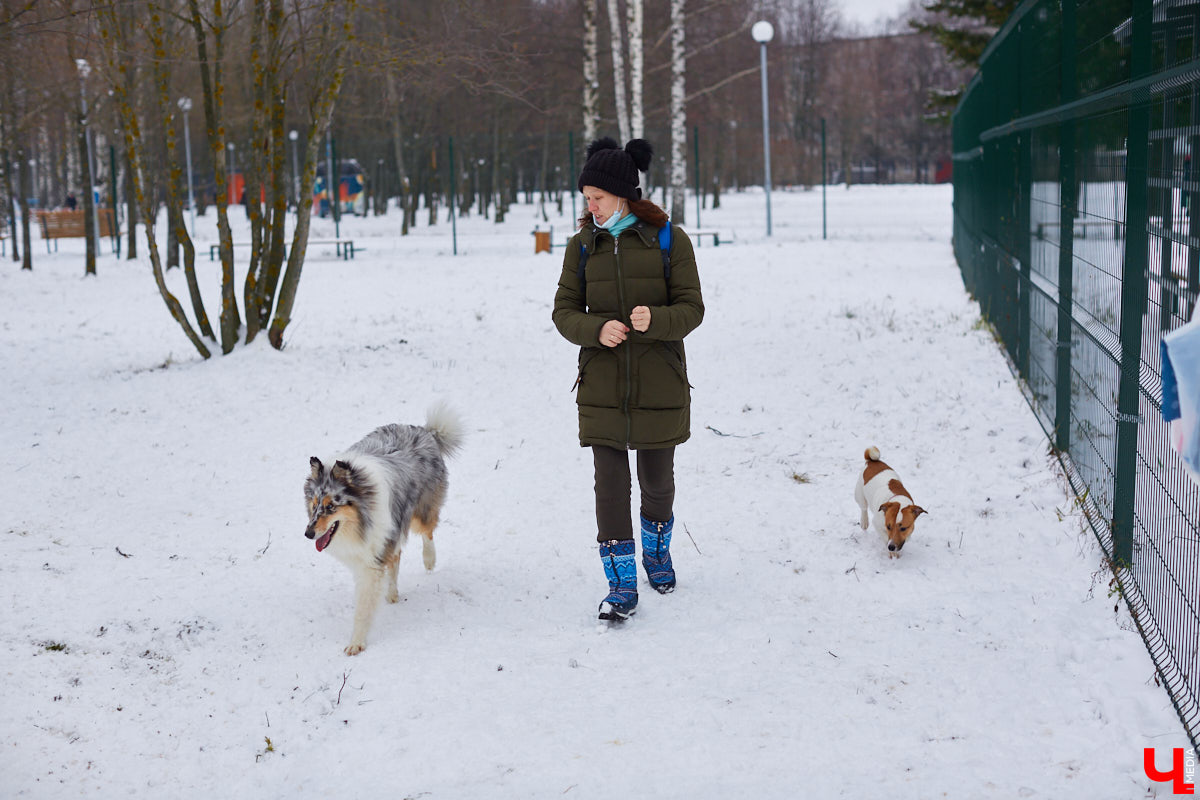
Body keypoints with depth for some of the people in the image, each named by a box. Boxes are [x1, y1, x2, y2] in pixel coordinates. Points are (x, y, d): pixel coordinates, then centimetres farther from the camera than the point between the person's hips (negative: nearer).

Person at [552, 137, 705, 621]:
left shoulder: (668, 239, -4)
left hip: (659, 383, -1)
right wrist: (597, 329, -18)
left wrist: (655, 320, -26)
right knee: (610, 482, -5)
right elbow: (564, 311, 3)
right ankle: (621, 585, 5)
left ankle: (657, 548, 42)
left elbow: (691, 308, -5)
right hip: (602, 385, 1)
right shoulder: (583, 245, 3)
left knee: (657, 478, 12)